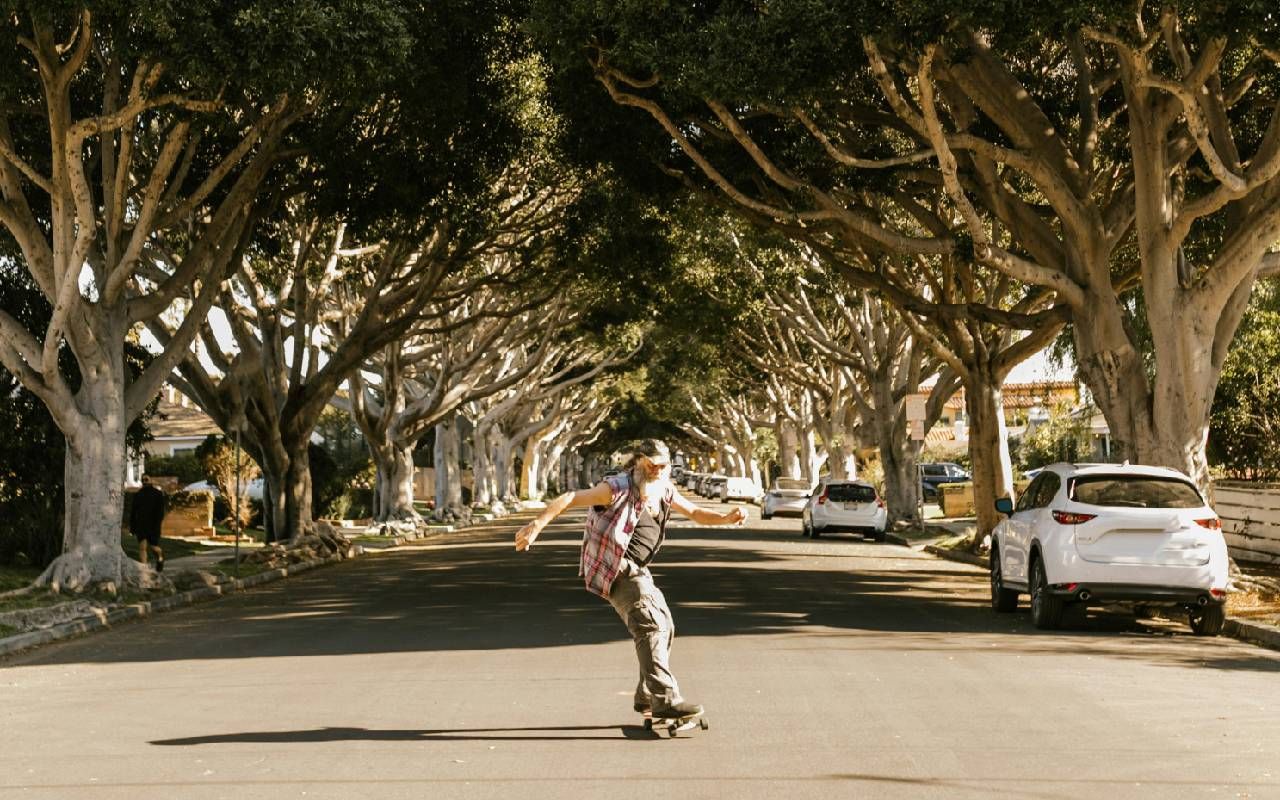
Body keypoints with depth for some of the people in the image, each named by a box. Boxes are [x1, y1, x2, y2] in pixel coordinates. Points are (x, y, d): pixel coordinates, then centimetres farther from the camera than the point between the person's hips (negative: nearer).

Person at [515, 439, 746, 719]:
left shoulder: (665, 491, 8)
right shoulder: (618, 488, -16)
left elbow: (696, 513, 17)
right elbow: (569, 499, -20)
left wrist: (727, 518, -2)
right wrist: (537, 525, -31)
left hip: (638, 571, 10)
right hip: (617, 570, -10)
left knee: (664, 626, 16)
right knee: (651, 626, -21)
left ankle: (647, 696, 28)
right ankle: (664, 699, -26)